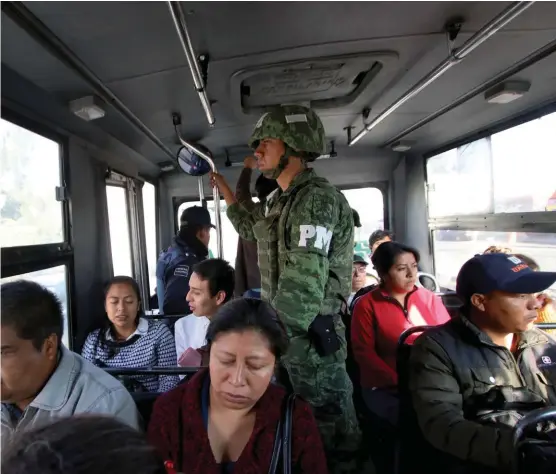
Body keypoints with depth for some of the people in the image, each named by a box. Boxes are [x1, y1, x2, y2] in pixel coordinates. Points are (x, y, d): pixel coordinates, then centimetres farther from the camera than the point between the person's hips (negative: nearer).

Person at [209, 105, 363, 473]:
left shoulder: (317, 198, -18)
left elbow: (304, 285, -24)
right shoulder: (282, 200, 12)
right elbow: (258, 235, 33)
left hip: (309, 334, -9)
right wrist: (229, 198, 31)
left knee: (329, 421, 7)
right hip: (284, 329, 9)